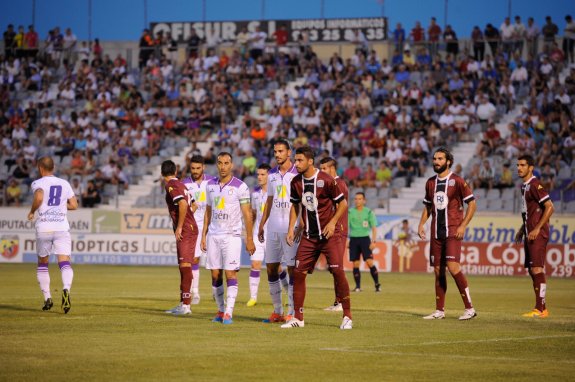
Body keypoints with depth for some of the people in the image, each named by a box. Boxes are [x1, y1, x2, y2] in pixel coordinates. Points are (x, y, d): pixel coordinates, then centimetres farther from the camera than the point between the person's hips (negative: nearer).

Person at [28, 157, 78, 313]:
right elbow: (74, 205, 13)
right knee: (64, 262, -8)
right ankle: (66, 289, -35)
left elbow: (39, 197, -21)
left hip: (43, 228, -2)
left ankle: (47, 298, 15)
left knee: (42, 263, 16)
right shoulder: (64, 184, 13)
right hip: (62, 227, 2)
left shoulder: (38, 183, 1)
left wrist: (32, 211, -4)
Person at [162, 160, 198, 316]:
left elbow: (183, 204, -25)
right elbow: (193, 205, 27)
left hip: (185, 231, -10)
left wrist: (179, 227, -20)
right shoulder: (180, 185, 17)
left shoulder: (171, 185, -11)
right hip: (190, 229, 10)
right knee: (183, 266, 13)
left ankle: (186, 305, -16)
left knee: (185, 265, -12)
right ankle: (183, 303, 17)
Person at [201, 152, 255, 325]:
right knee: (215, 275, 4)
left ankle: (229, 313, -11)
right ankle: (220, 310, 14)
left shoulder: (240, 187, -5)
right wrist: (204, 235, 13)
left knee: (230, 273, -10)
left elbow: (247, 214, -4)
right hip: (213, 235, 5)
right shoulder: (211, 185, 10)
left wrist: (249, 239, -8)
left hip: (232, 235, -5)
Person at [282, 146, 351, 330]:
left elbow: (343, 204, -6)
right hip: (308, 236, 5)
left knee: (337, 271, -12)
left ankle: (347, 316, -2)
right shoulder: (296, 182, 3)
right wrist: (291, 228, 7)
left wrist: (333, 222, -17)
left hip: (329, 234, -5)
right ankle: (298, 318, 7)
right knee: (298, 272, -1)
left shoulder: (326, 180, -13)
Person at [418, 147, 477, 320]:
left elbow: (472, 203, -6)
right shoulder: (430, 182, 12)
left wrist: (463, 226, -13)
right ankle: (439, 311, 13)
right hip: (436, 233, 6)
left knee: (453, 267, -18)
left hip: (453, 231, -6)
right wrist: (421, 224, 8)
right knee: (438, 270, 7)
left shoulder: (457, 181, -6)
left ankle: (469, 308, -12)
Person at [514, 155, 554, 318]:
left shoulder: (535, 185, -13)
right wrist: (523, 229, 22)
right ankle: (542, 308, 16)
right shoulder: (524, 186, 16)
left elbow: (549, 207, -19)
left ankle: (540, 309, -13)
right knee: (532, 270, 10)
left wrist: (537, 228, -19)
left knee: (537, 269, -12)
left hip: (538, 235, -10)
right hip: (529, 234, 10)